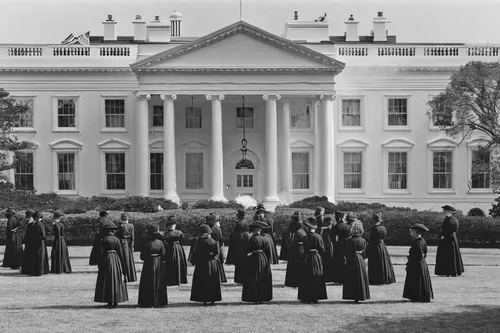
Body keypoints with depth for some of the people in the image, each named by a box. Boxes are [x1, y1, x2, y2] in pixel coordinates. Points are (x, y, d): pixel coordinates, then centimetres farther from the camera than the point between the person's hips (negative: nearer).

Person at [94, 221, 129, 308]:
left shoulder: (102, 240, -6)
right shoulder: (117, 240, 0)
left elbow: (100, 253, -7)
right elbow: (120, 253, 0)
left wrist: (99, 266, -1)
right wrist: (121, 264, 9)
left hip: (106, 260, -2)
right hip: (116, 260, 2)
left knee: (107, 282, 4)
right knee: (116, 281, 10)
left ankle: (109, 302, 1)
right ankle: (115, 302, 12)